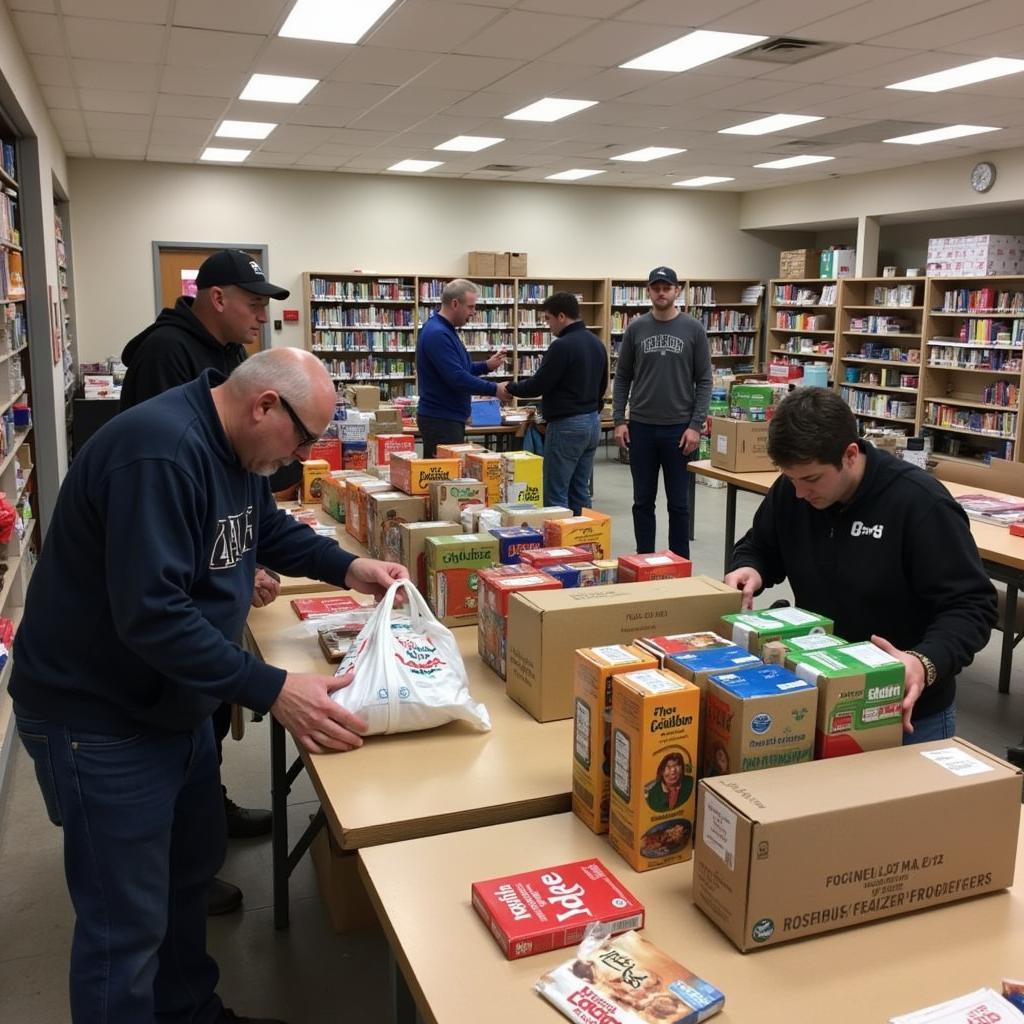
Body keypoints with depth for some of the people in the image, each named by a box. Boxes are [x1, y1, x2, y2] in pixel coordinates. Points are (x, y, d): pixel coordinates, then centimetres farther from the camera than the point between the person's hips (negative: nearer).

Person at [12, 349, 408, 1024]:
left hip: (175, 702, 10)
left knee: (192, 871, 23)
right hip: (100, 717, -10)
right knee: (128, 922, 2)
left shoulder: (233, 448, 2)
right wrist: (271, 691, -35)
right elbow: (149, 613, -35)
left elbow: (270, 528, 19)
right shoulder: (160, 452, -30)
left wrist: (348, 568, 3)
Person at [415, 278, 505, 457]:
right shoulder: (437, 334, -19)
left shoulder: (445, 330, 14)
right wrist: (494, 389, -18)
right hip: (440, 420, -10)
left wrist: (487, 366, 8)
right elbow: (457, 378, -25)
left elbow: (459, 368, 23)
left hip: (450, 417, 10)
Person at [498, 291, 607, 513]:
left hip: (567, 426, -9)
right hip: (592, 422, 9)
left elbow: (538, 385, -14)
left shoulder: (562, 346, -17)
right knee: (580, 494, 12)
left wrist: (509, 388, 1)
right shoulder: (597, 343, 12)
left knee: (556, 495, -4)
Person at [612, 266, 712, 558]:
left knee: (678, 503, 5)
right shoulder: (636, 328, 4)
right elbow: (622, 377, 7)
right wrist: (619, 420, -2)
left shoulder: (693, 330, 0)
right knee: (643, 501, 9)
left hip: (679, 428, -1)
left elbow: (704, 381, -1)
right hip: (641, 427, 2)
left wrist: (696, 425, -10)